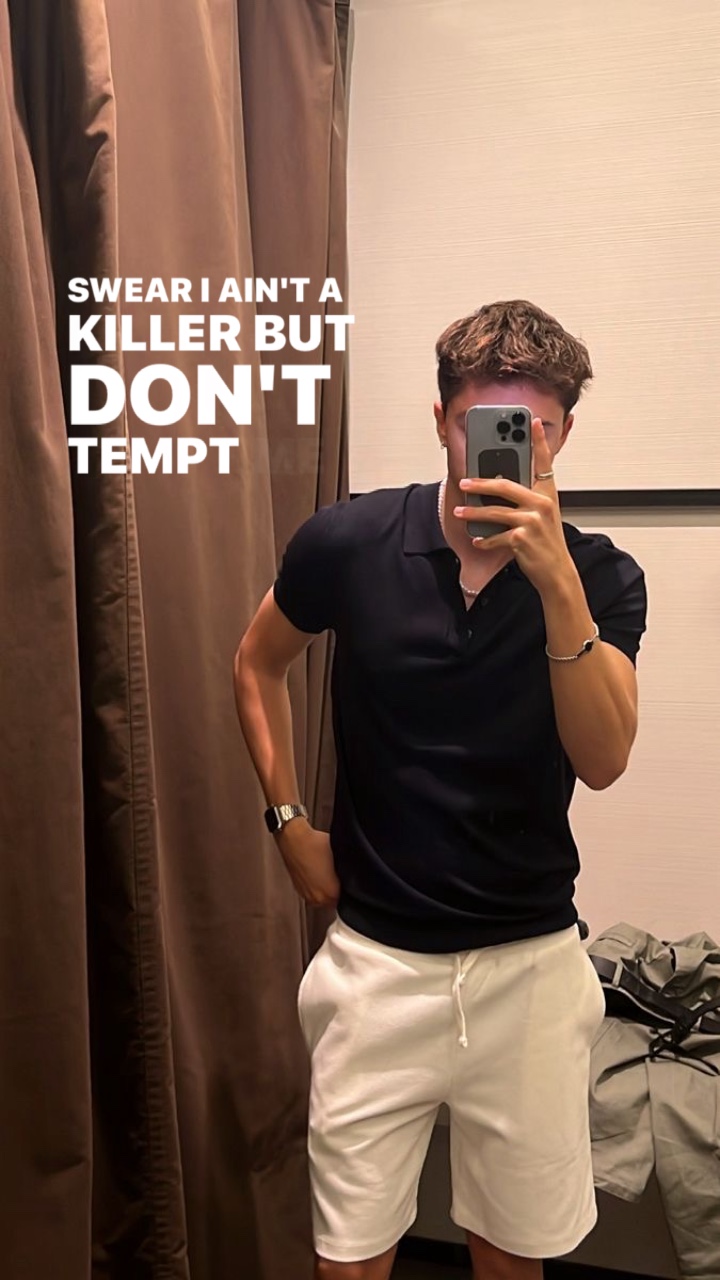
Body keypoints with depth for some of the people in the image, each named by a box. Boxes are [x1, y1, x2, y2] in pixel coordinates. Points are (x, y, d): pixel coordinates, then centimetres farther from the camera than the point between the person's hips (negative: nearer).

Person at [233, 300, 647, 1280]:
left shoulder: (600, 576, -7)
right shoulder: (348, 542, -8)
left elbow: (602, 760, -20)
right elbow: (258, 665, 9)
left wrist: (556, 580, -30)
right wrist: (288, 818, 3)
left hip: (530, 963, 1)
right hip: (377, 958, 0)